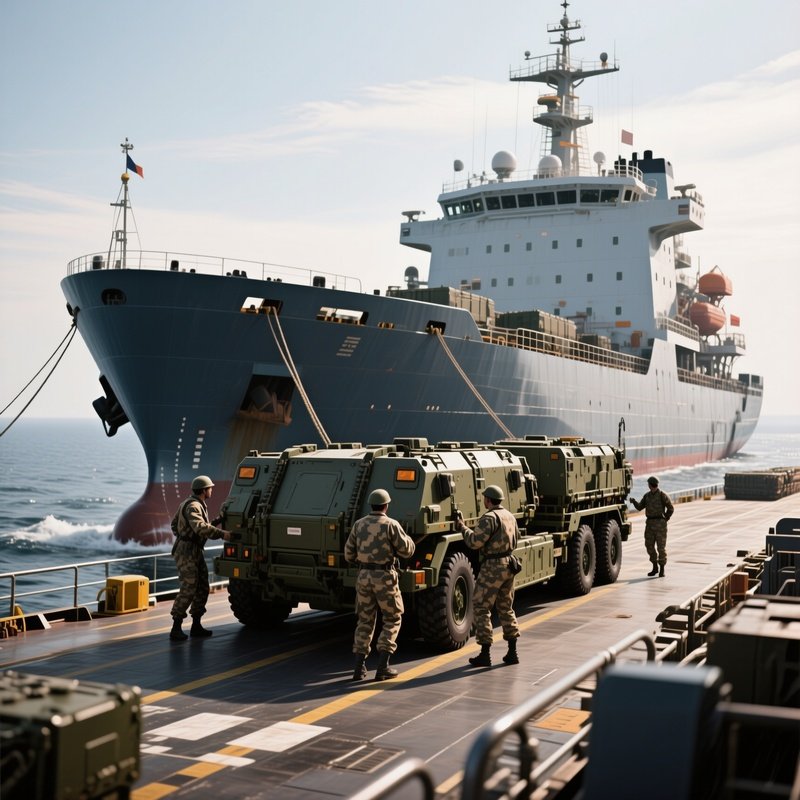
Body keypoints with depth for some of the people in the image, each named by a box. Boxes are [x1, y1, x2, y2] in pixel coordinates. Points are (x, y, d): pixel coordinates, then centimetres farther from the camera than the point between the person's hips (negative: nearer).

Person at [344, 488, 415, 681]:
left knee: (365, 621, 14)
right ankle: (382, 667, 2)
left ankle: (359, 667, 8)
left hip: (364, 576, 4)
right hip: (385, 576, -4)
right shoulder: (391, 524, -8)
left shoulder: (359, 524, 6)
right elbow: (407, 551, -7)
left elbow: (349, 555, 9)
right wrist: (407, 538, 14)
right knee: (392, 620, 10)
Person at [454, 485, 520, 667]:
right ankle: (512, 652, 18)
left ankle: (485, 654, -2)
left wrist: (462, 528, -8)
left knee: (481, 608, -1)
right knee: (506, 608, 17)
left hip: (493, 566, -9)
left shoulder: (489, 518, -16)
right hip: (509, 564, 9)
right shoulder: (510, 516, 12)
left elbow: (475, 542, -21)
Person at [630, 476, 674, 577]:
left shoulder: (663, 495, -6)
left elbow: (671, 508, -4)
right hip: (649, 523, 6)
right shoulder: (647, 496, 12)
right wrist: (634, 501, -7)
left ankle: (662, 570, 5)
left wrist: (665, 519, -4)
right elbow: (639, 507, 11)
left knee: (661, 547, -4)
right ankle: (655, 568, 20)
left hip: (660, 523, -6)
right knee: (650, 546, 6)